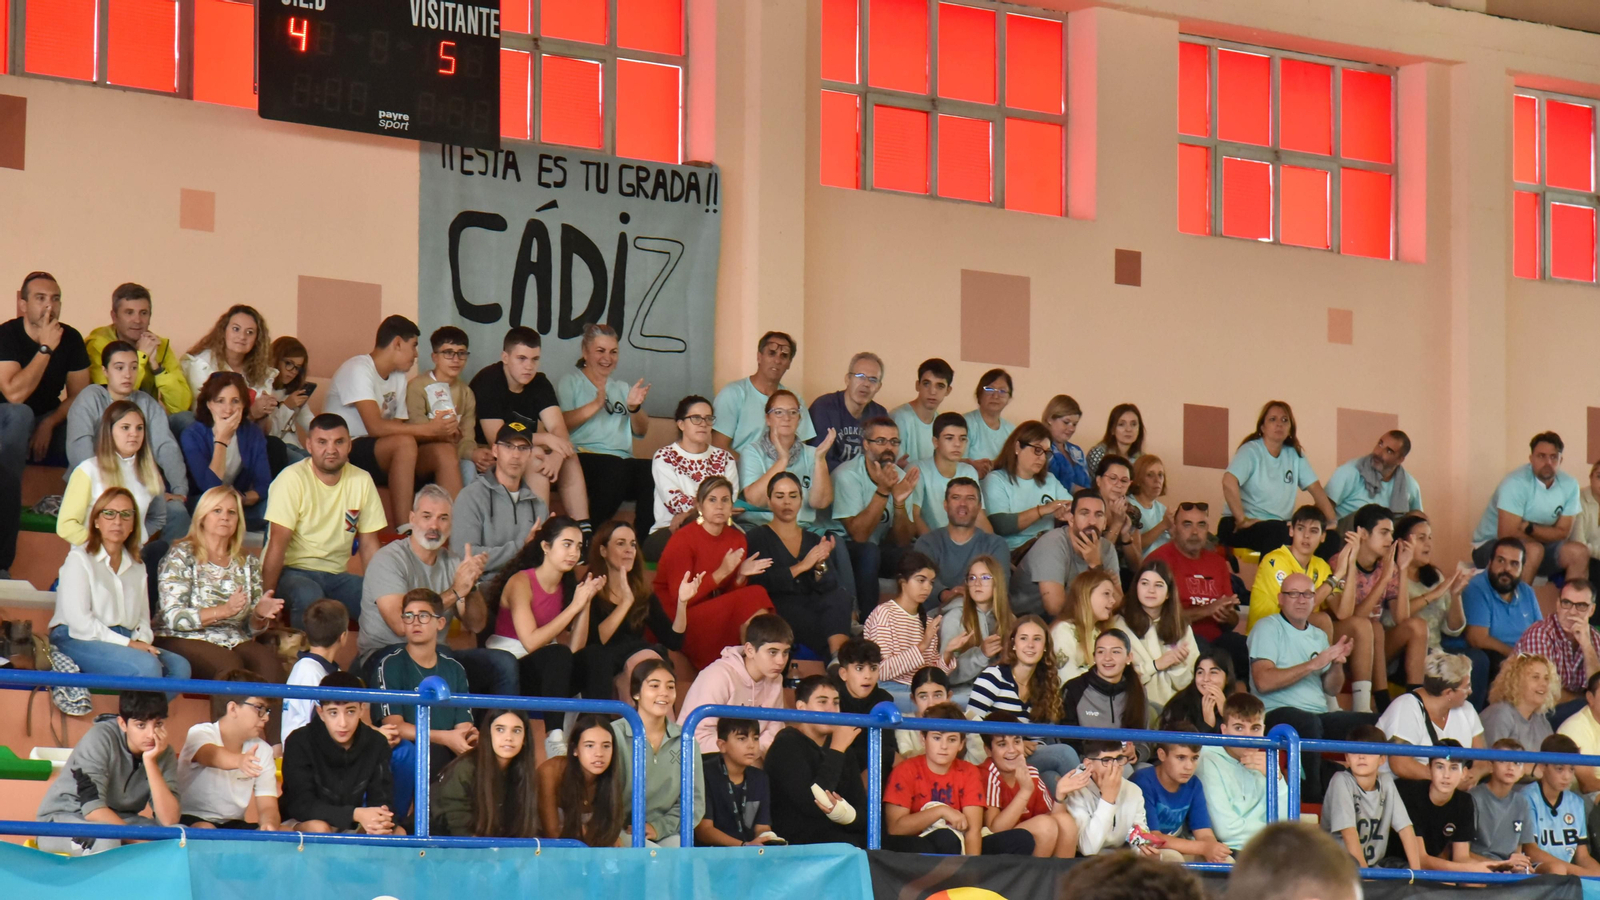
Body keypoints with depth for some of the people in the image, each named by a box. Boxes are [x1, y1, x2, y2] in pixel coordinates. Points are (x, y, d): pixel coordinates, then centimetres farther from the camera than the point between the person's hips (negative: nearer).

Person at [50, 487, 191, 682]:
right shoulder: (79, 559, 1)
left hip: (124, 641, 6)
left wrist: (142, 640, -6)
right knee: (146, 665, -33)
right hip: (77, 642, -6)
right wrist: (128, 644, -16)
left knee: (179, 667, -23)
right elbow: (79, 621, -11)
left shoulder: (136, 567, 22)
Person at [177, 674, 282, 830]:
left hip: (233, 826, 4)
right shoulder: (200, 734, -10)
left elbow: (267, 806, -3)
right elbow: (211, 755, -35)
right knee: (205, 830, -37)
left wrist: (269, 825, -28)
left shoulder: (262, 750, 4)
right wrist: (239, 760, -58)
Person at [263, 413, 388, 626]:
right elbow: (278, 543, -16)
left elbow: (368, 544, 6)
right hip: (293, 571, -4)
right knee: (309, 596, -36)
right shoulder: (293, 479, -12)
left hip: (335, 575, 4)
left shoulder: (362, 481, 2)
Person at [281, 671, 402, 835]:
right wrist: (356, 814, -37)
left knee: (398, 833, -19)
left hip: (350, 828, 4)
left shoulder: (376, 743, -8)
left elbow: (381, 799, -9)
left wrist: (381, 822, -35)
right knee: (318, 828, -36)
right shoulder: (299, 743, -20)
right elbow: (301, 805, -24)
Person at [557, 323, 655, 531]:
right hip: (585, 459, -4)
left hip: (623, 461, 4)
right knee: (615, 468, -39)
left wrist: (634, 408, 0)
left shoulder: (622, 387, 28)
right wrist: (595, 405, -11)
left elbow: (641, 431, 19)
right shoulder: (571, 382, 14)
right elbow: (561, 424, -2)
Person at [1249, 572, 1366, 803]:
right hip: (1277, 714, -6)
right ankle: (1313, 802, -33)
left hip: (1319, 715, 6)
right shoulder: (1267, 628, 1)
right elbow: (1263, 682, -13)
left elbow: (1332, 689, 20)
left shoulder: (1319, 636, 23)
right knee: (1309, 722, -39)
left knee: (1371, 723, -17)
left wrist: (1337, 663, -2)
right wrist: (1313, 664, -14)